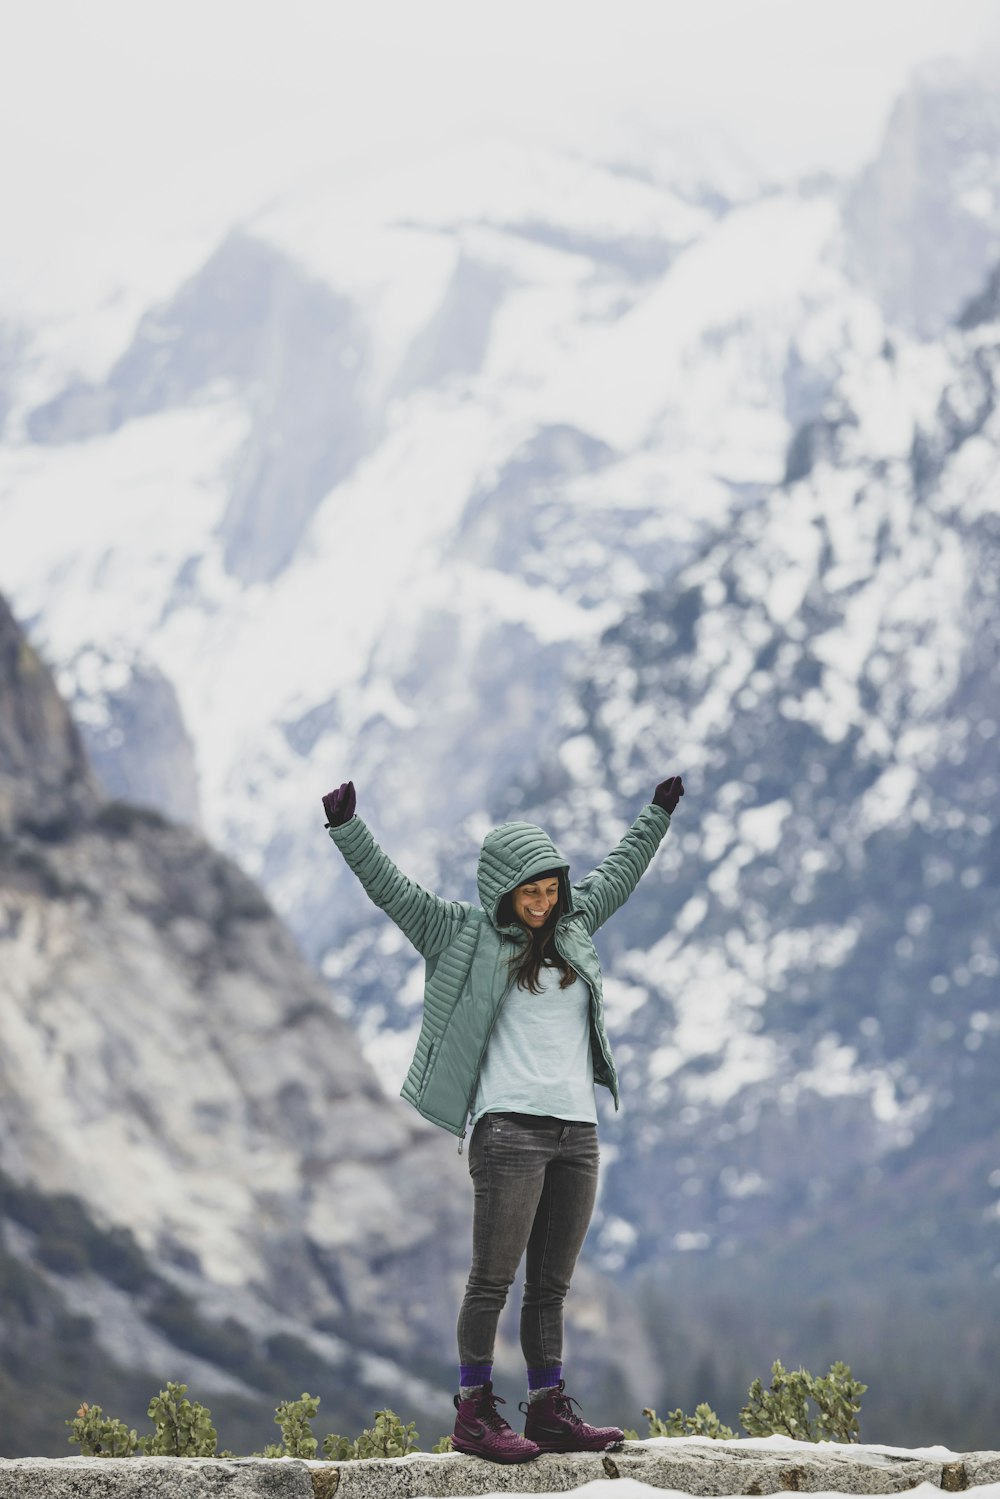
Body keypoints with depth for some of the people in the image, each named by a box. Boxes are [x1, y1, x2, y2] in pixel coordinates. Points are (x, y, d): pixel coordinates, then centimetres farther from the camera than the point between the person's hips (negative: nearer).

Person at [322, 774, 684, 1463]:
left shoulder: (571, 928, 18)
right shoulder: (463, 934, 4)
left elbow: (618, 873, 33)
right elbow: (393, 888, -2)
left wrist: (659, 813, 41)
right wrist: (347, 826, -13)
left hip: (577, 1130, 6)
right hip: (509, 1128, -6)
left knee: (552, 1286, 7)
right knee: (494, 1279, -6)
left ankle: (550, 1412, 9)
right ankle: (475, 1413, -3)